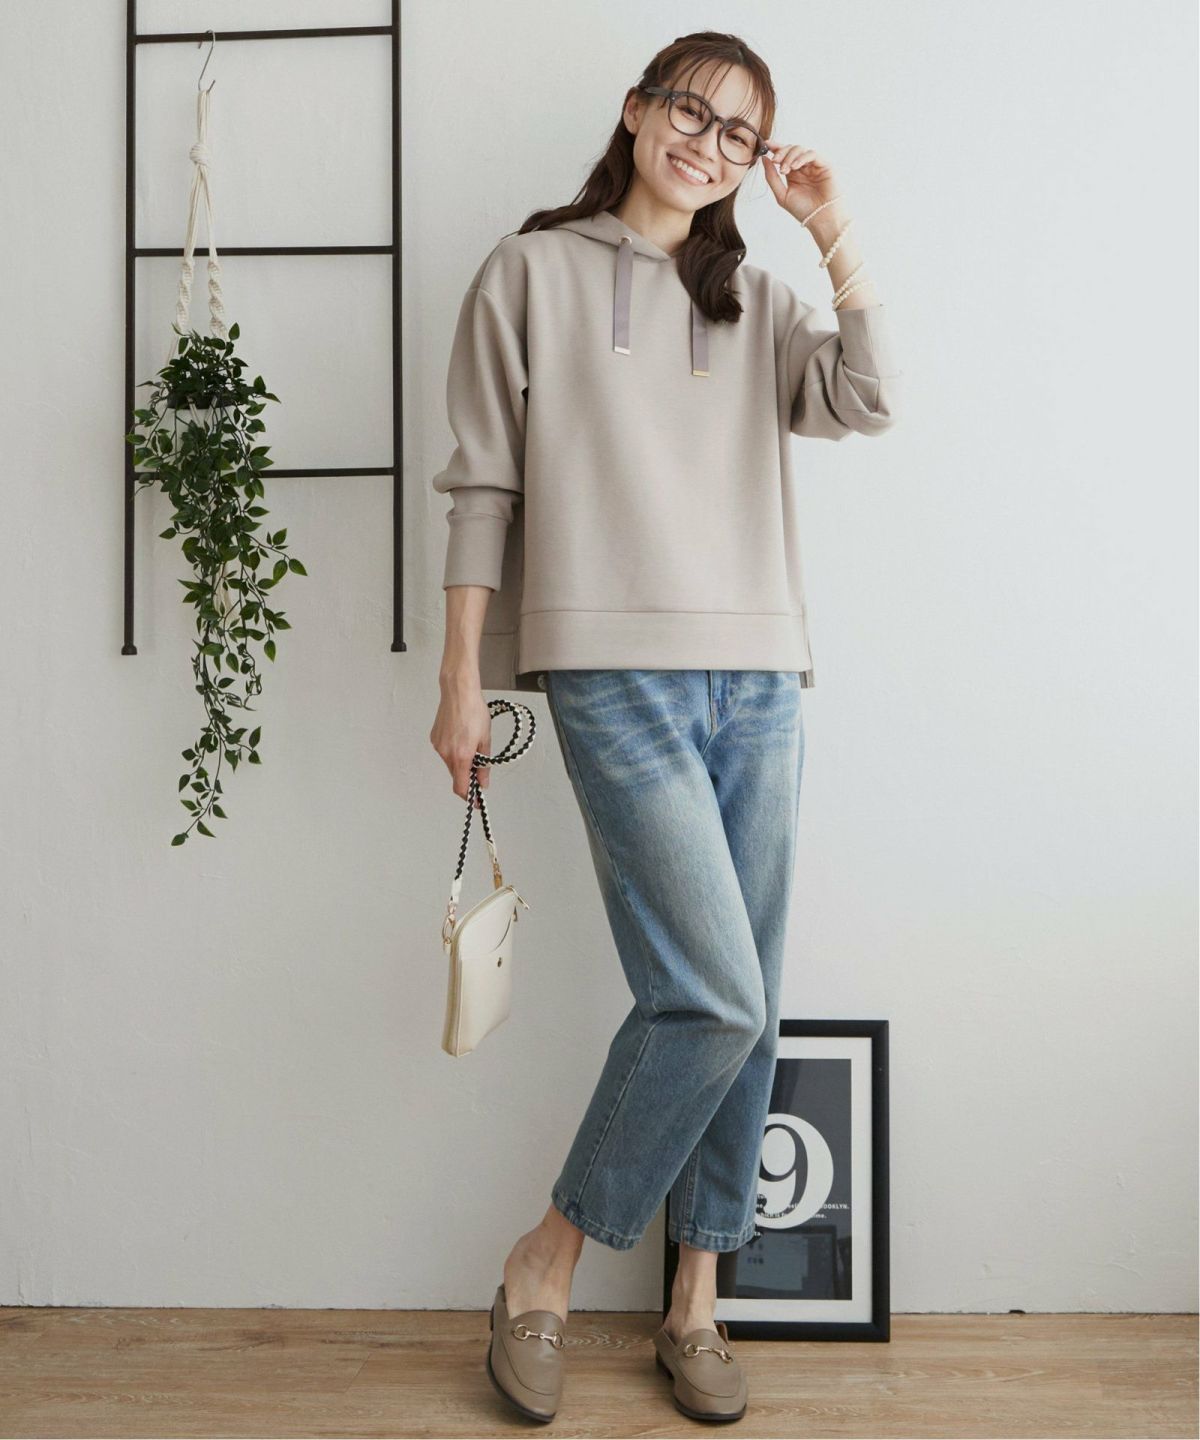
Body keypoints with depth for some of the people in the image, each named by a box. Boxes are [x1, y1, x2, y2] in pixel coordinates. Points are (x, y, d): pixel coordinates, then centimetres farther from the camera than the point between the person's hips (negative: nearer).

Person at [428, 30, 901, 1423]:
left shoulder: (758, 299, 21)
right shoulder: (533, 271, 9)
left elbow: (866, 403, 6)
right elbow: (483, 481, 4)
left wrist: (835, 238, 3)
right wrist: (463, 676, 0)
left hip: (757, 677, 5)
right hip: (615, 669, -5)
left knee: (745, 1010, 5)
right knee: (712, 997, -13)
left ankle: (694, 1301, 22)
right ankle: (546, 1265, 10)